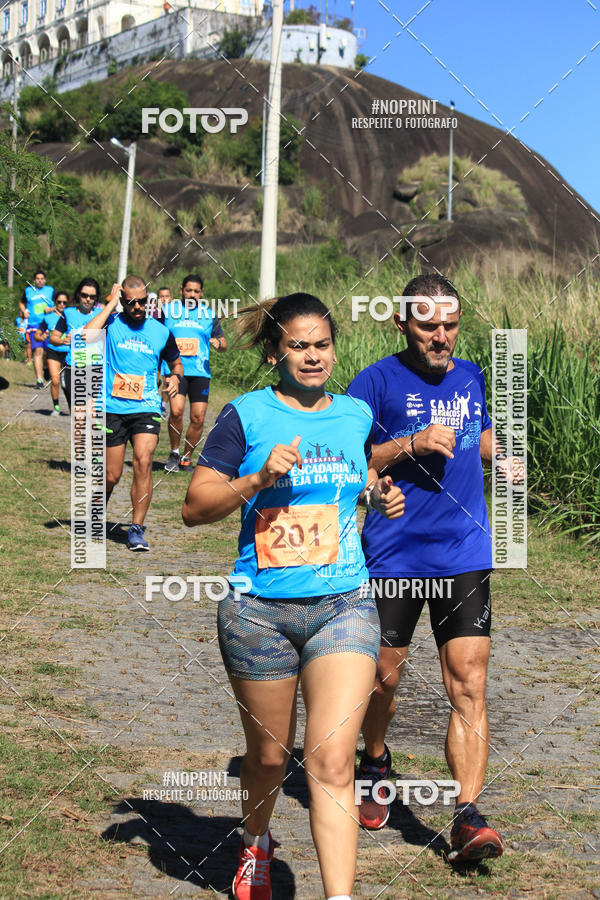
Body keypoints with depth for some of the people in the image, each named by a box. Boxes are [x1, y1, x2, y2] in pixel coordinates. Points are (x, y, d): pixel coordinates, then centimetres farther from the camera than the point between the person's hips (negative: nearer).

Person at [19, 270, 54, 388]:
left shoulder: (50, 290, 10)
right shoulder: (28, 290, 11)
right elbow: (21, 303, 26)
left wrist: (51, 309, -7)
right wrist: (24, 311, 6)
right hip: (33, 325, -1)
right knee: (38, 351, -14)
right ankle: (39, 379, -18)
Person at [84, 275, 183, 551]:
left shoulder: (161, 332, 7)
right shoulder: (112, 324, 0)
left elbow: (176, 364, 22)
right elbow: (86, 336, -22)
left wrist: (175, 377, -1)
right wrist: (111, 304, -15)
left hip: (147, 408, 1)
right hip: (113, 408, -1)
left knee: (143, 461, -20)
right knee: (111, 476, 4)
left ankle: (136, 529, -11)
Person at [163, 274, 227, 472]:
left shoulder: (209, 314, 12)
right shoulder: (168, 310, 8)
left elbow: (223, 344, 16)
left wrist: (219, 344, -7)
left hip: (200, 372, 2)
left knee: (198, 417, -2)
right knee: (176, 411, -19)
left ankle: (187, 456, 17)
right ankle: (174, 453, 2)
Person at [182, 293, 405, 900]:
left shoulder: (355, 414, 8)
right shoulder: (247, 416, -4)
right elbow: (194, 508, -6)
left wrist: (382, 496, 7)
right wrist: (259, 476, -20)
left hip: (344, 606, 2)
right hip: (260, 611, -1)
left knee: (331, 761, -11)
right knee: (268, 757, 15)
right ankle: (254, 844, 46)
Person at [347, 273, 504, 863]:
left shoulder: (473, 378, 10)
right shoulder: (376, 382, -5)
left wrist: (500, 455, 5)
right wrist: (409, 445, -19)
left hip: (465, 556, 3)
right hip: (391, 559, -3)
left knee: (469, 687, -6)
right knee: (383, 678, 11)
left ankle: (467, 818, -5)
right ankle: (375, 765, 40)